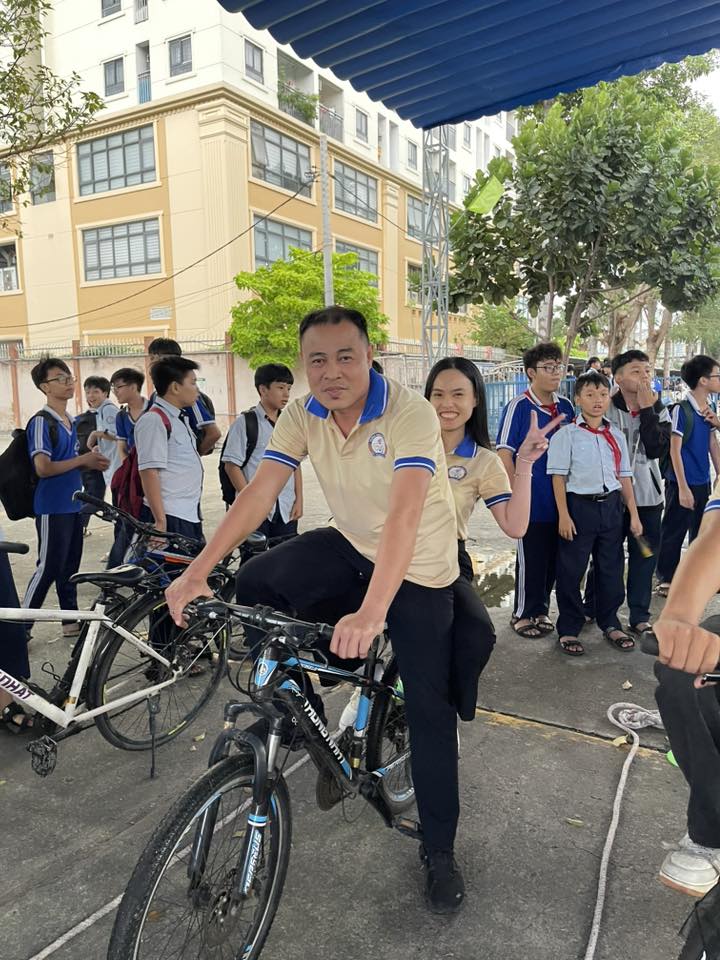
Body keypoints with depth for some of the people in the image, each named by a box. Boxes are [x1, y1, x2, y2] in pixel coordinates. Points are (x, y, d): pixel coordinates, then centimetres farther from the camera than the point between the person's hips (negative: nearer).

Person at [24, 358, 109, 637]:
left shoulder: (69, 421, 13)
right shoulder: (41, 422, -14)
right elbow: (43, 468, -22)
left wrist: (91, 463, 2)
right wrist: (82, 460, -14)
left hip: (73, 505, 8)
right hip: (52, 508, -8)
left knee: (70, 565, 15)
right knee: (48, 568, -3)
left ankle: (71, 620, 25)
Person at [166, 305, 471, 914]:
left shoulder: (410, 413, -27)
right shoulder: (304, 415, -11)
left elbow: (404, 513, -39)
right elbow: (260, 492, -16)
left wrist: (370, 613, -50)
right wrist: (199, 570, -26)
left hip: (419, 567, -4)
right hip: (352, 546, 5)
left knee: (429, 708, -1)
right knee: (256, 583, -15)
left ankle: (440, 851, 20)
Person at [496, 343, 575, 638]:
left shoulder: (566, 407, 8)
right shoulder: (518, 407, -10)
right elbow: (504, 453, -12)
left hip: (560, 499, 6)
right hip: (532, 500, -6)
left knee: (552, 557, 14)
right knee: (530, 558, 4)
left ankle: (541, 609, 30)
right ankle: (523, 614, 20)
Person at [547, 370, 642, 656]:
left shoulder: (616, 436, 9)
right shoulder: (567, 434, -5)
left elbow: (624, 476, 12)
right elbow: (559, 476, -7)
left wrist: (634, 514, 9)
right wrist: (564, 515, -12)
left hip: (611, 506, 5)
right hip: (579, 506, -4)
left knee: (611, 568, 13)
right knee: (571, 571, 2)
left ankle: (610, 624, 31)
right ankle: (568, 630, 16)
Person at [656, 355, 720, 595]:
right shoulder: (681, 409, -15)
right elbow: (675, 450, -16)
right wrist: (683, 487, -17)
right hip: (683, 483, -8)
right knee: (673, 533, 4)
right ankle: (666, 580, 16)